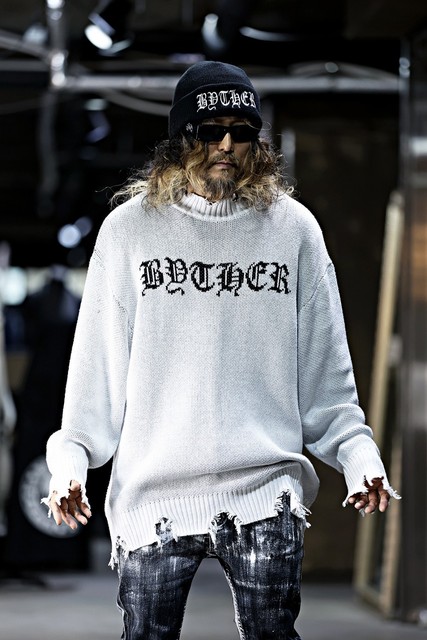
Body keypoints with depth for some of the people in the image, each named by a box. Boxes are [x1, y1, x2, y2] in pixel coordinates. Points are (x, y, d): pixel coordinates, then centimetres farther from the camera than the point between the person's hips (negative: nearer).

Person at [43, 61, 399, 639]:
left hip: (266, 491, 0)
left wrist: (358, 453, 0)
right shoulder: (130, 229, 5)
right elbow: (98, 365, 6)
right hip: (153, 492, 0)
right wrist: (71, 458, -3)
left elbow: (325, 372, 9)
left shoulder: (293, 228, 7)